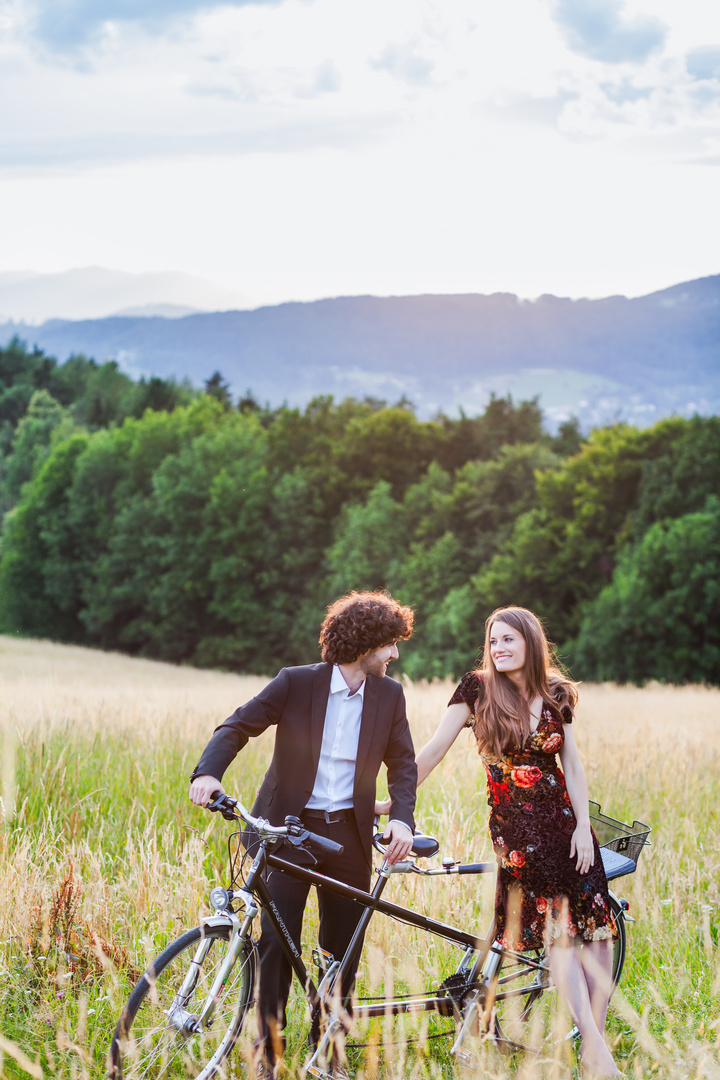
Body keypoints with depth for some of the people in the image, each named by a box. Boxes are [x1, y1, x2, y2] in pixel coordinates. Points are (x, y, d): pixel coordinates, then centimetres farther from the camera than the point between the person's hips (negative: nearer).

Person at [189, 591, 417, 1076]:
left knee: (342, 948, 7)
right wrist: (209, 771, -27)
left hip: (349, 833, 3)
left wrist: (402, 818, -14)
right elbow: (238, 726, -8)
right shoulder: (297, 683, -5)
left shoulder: (389, 695, 5)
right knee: (277, 939, -10)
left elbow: (403, 763, 4)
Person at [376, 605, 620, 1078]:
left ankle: (595, 1038, 8)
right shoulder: (478, 689, -3)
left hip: (564, 818, 3)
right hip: (514, 823, -3)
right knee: (558, 931, -11)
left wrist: (584, 825, -2)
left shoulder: (556, 693, 5)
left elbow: (572, 764, 8)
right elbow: (435, 749, -2)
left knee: (595, 930, -3)